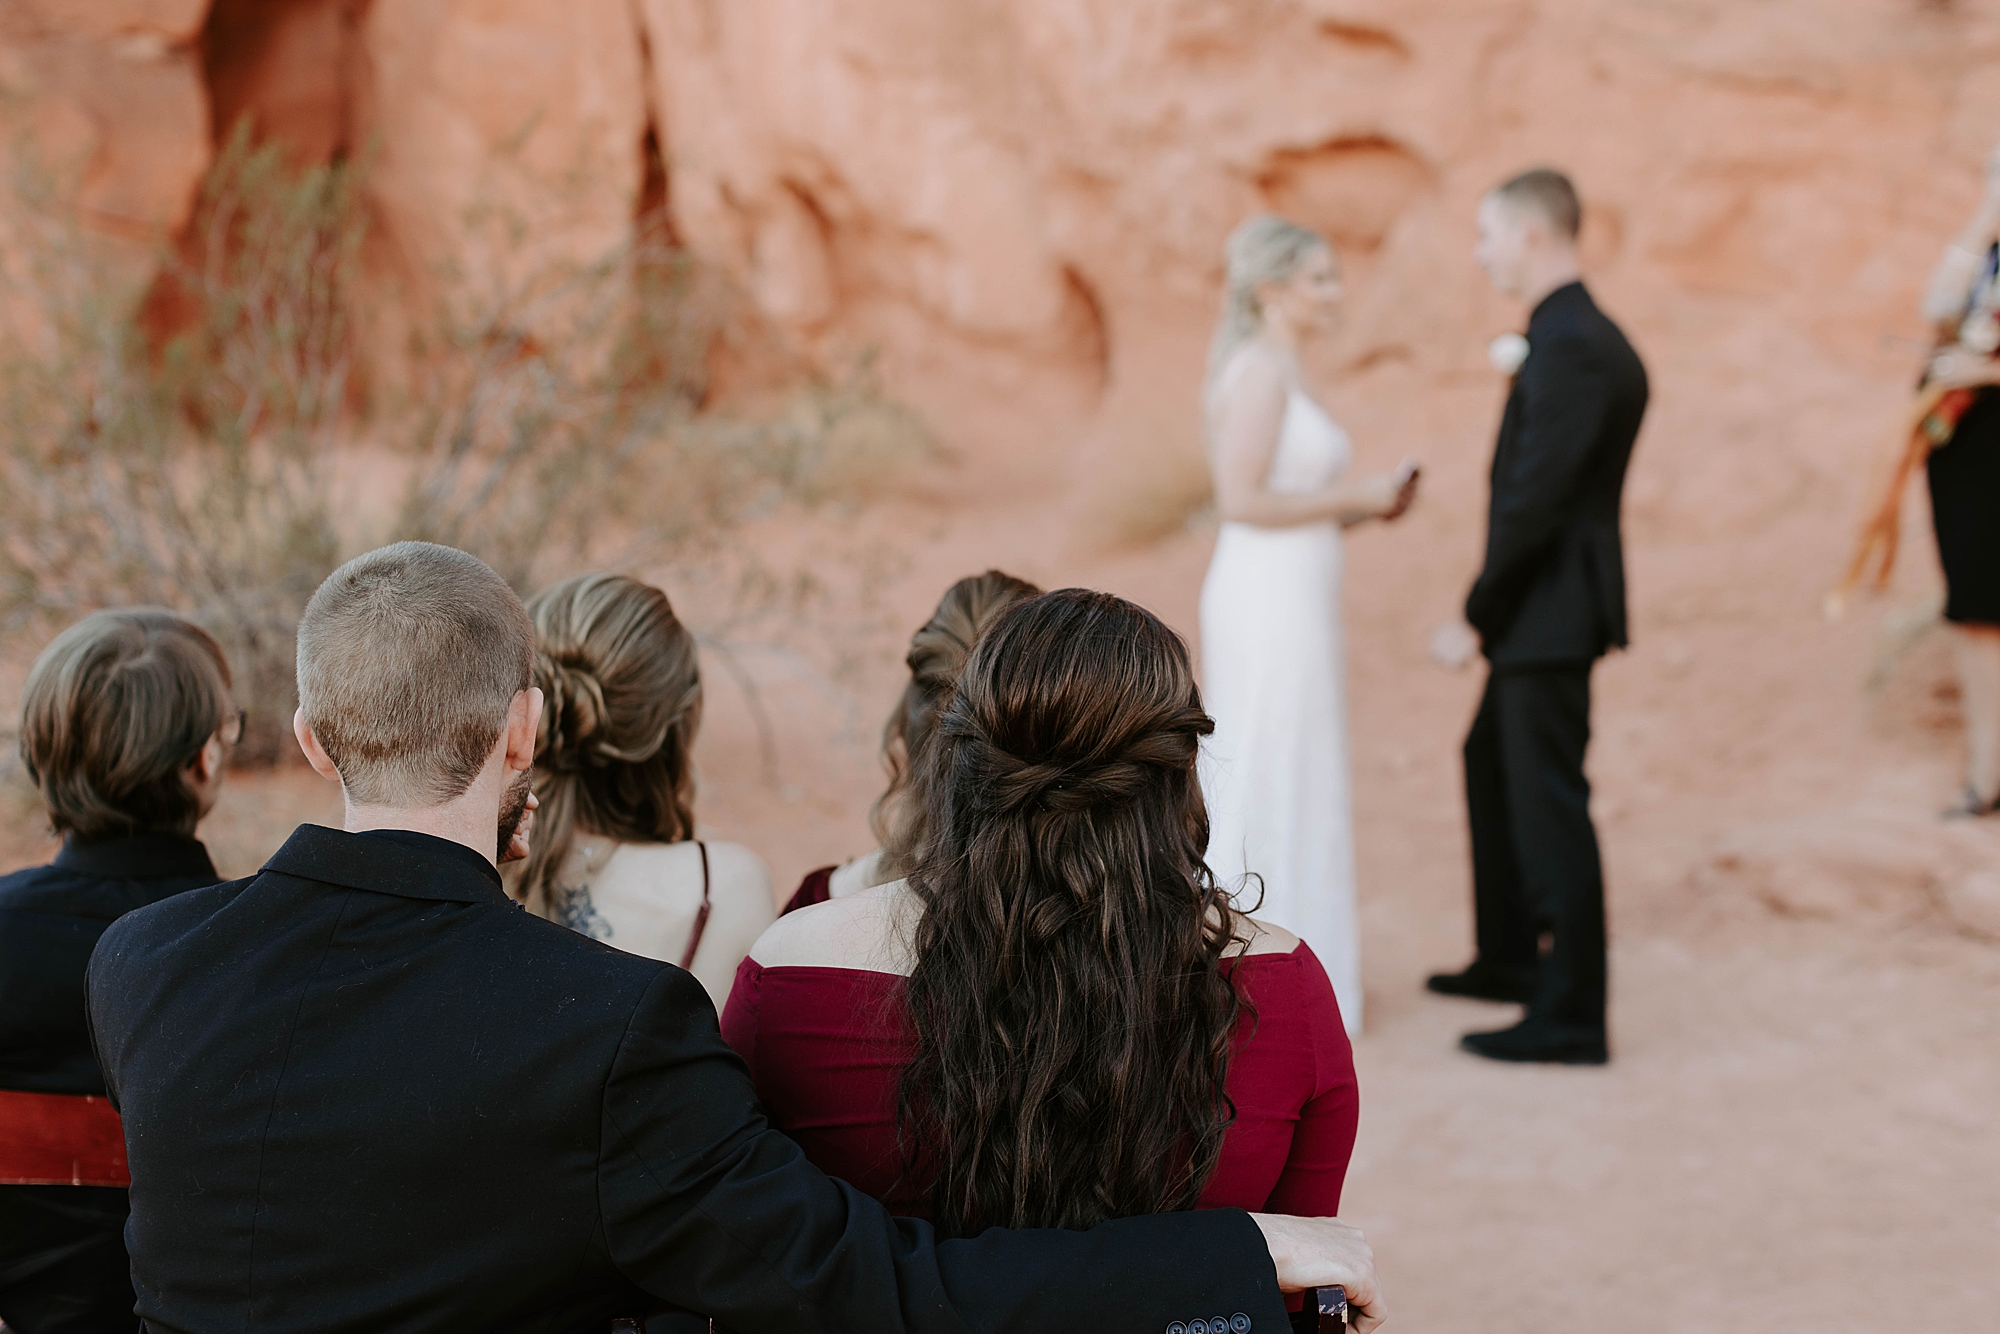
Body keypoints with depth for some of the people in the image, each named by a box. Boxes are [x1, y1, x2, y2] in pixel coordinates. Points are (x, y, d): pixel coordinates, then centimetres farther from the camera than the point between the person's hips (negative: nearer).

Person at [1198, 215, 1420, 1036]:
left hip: (1291, 601, 10)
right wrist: (1354, 498, -13)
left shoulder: (1276, 371, 16)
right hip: (1270, 604, -10)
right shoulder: (1260, 370, -14)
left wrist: (1362, 507, 8)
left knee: (1278, 786, 14)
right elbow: (1240, 499, -21)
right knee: (1273, 785, -3)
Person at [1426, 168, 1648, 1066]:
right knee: (1491, 764, 24)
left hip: (1549, 611, -11)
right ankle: (1510, 960, 37)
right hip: (1543, 614, 11)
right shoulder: (1577, 336, 12)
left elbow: (1534, 499, -23)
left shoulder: (1571, 349, -20)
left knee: (1548, 802, -5)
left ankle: (1571, 1017, 3)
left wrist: (1475, 618, -18)